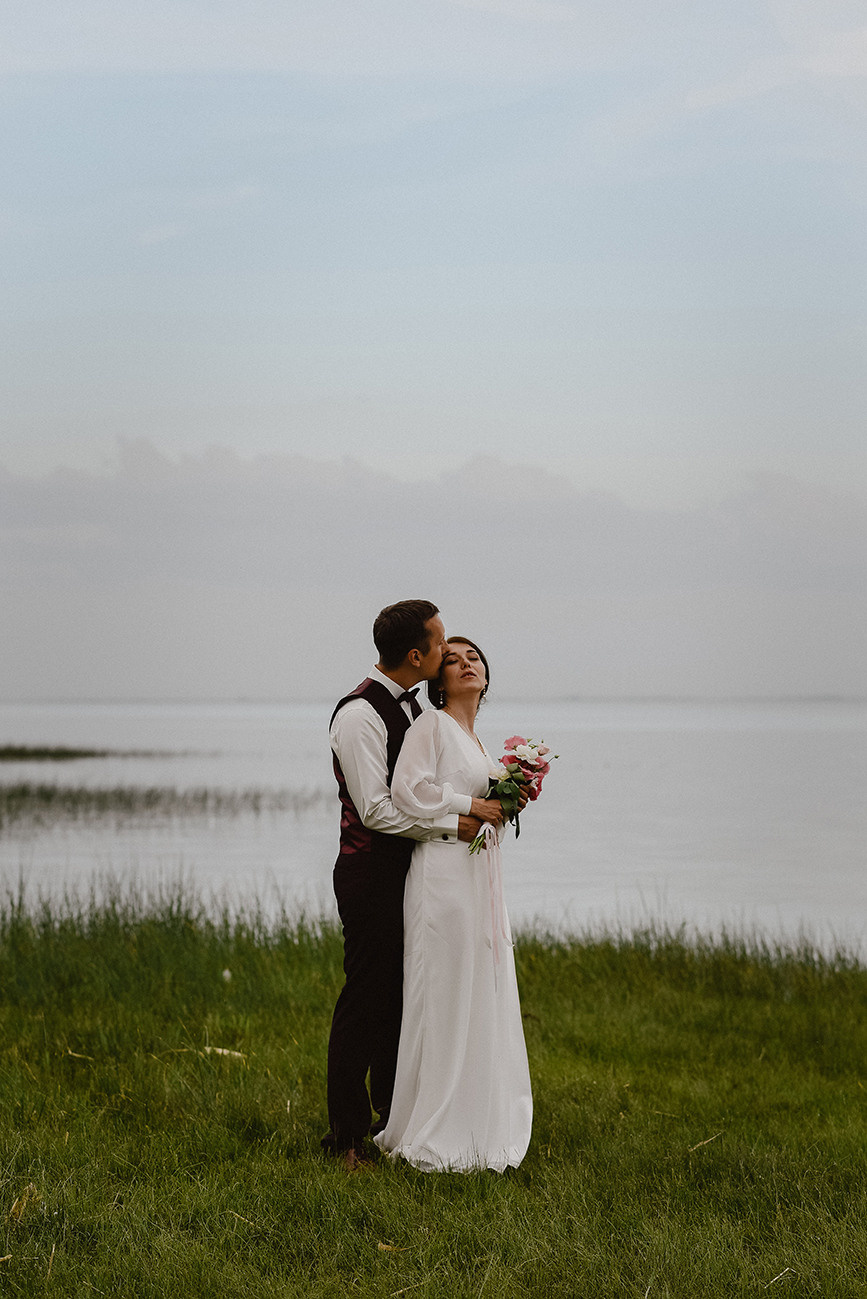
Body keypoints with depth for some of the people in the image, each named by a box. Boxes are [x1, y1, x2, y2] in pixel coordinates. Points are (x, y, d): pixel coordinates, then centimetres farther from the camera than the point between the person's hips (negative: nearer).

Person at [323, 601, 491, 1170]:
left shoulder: (411, 706, 11)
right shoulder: (360, 714, -18)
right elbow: (376, 809, -22)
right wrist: (453, 824, -16)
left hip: (409, 868, 9)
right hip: (371, 872, -9)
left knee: (400, 994, 16)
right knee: (366, 998, -3)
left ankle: (392, 1112, 30)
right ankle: (348, 1134, 5)